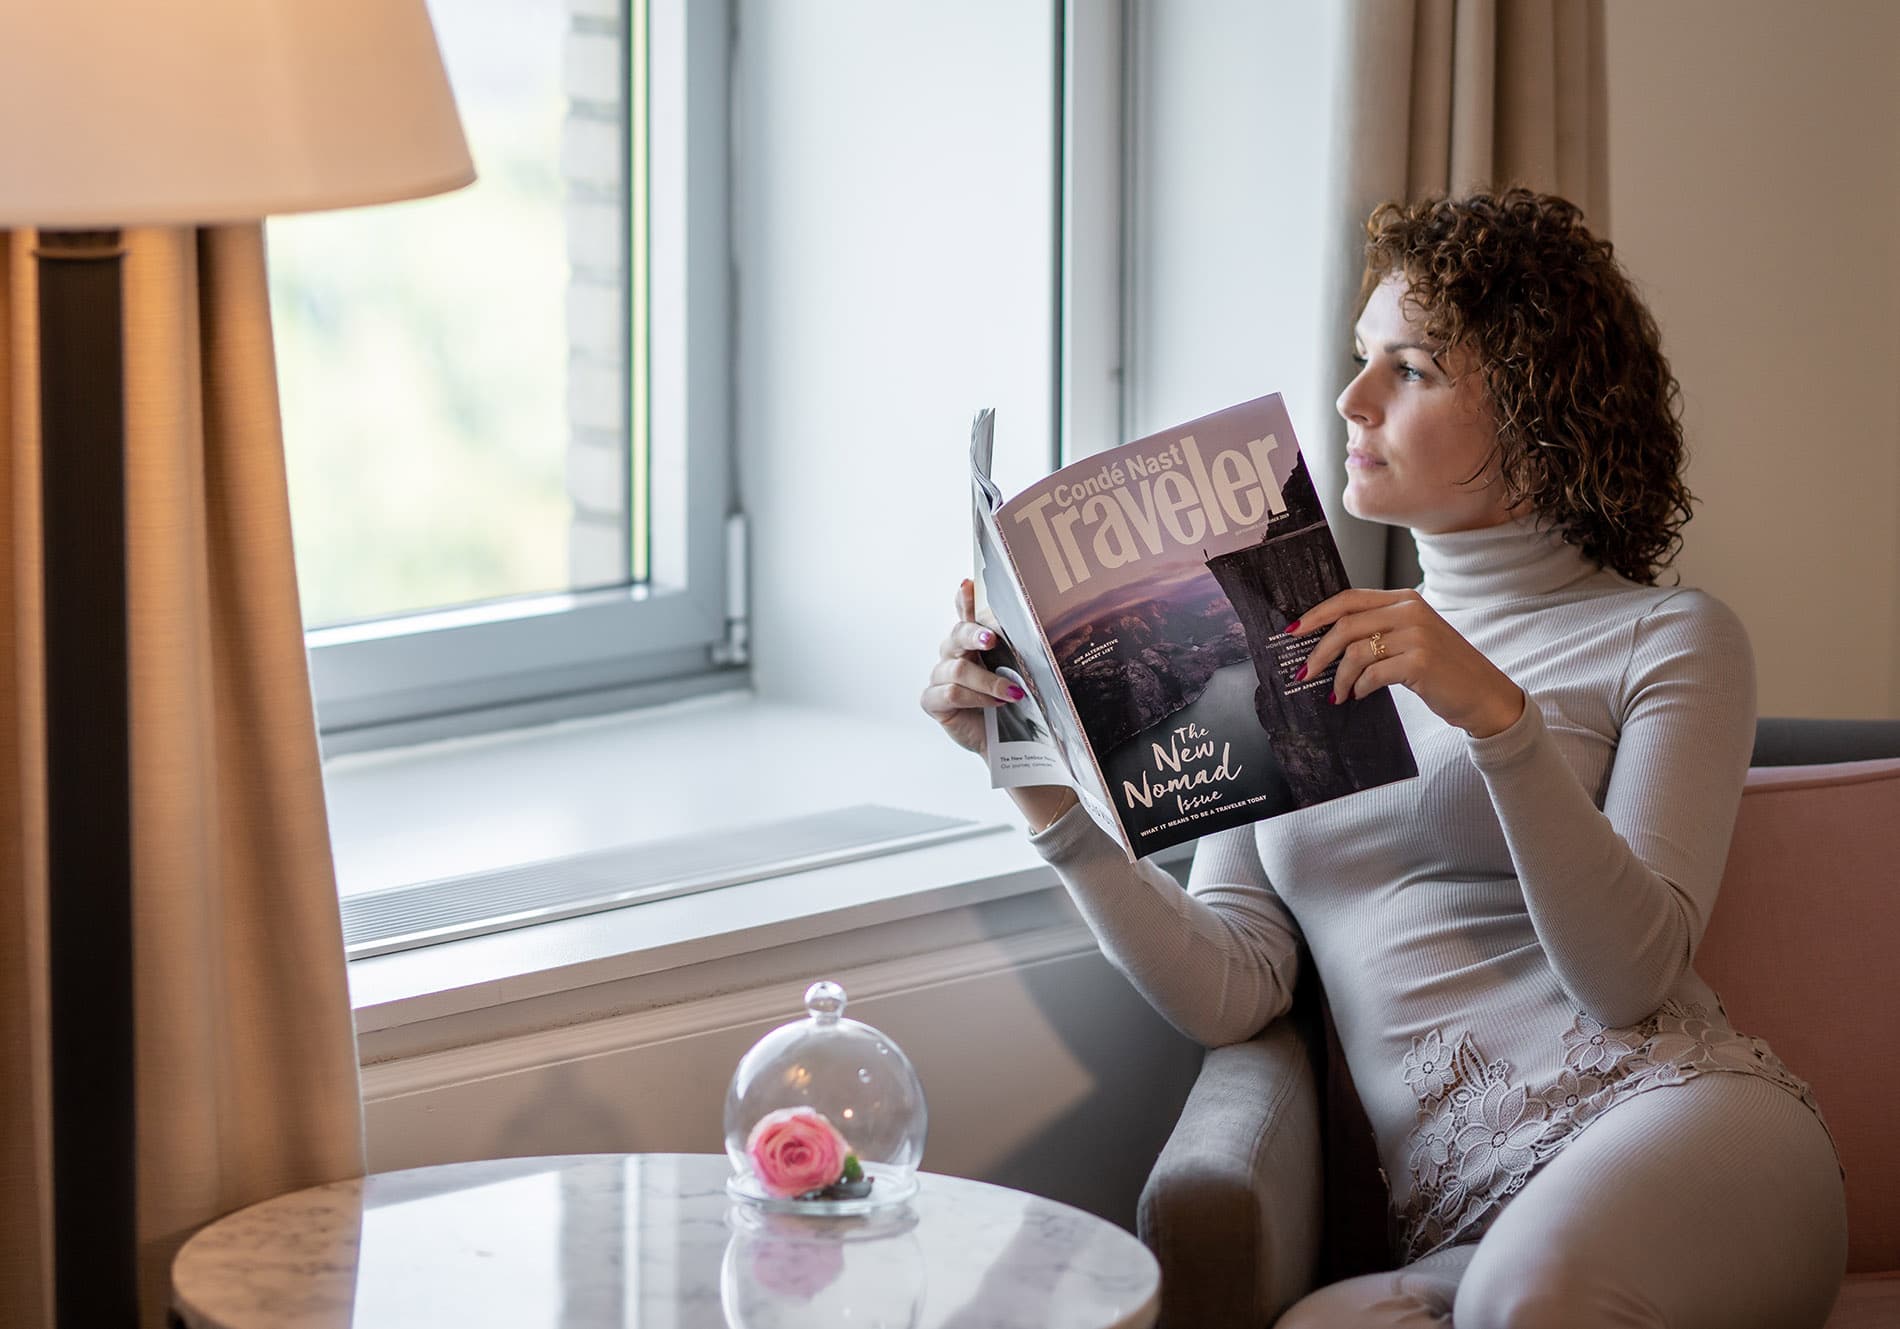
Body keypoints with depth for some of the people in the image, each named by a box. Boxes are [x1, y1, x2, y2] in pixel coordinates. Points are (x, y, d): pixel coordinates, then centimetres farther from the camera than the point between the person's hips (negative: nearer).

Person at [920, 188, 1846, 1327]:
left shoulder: (1666, 638, 11)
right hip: (1460, 1231, 3)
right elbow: (1230, 994, 9)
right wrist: (1041, 785, -1)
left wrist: (1496, 715, -16)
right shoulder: (1313, 665, 23)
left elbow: (1626, 974, -6)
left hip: (1675, 1119, -3)